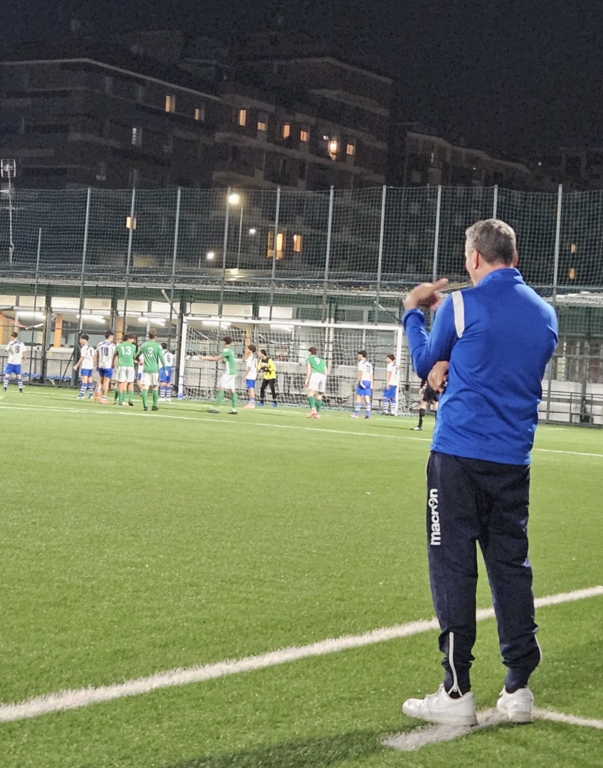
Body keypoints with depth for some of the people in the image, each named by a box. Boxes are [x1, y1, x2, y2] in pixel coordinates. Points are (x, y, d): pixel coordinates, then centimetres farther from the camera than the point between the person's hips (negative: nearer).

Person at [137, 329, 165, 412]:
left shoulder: (143, 345, 4)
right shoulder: (157, 346, -2)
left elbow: (137, 356, 14)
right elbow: (161, 357, -7)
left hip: (146, 369, 1)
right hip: (155, 369, -1)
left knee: (144, 387, -5)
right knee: (155, 387, 12)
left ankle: (145, 406, -17)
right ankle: (154, 406, 15)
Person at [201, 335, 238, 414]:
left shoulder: (226, 351, -13)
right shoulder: (230, 351, 16)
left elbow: (216, 358, -14)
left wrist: (205, 358, -6)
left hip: (228, 372, -9)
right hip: (233, 372, 9)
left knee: (221, 389, -7)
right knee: (232, 390, 5)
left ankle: (217, 407, -10)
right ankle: (234, 409, 2)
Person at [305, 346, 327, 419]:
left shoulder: (309, 358, 22)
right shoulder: (322, 360, 33)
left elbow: (308, 368, 7)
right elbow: (326, 371, 22)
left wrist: (307, 379, 2)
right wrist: (324, 383, 23)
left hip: (315, 374, -5)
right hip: (323, 376, 5)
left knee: (310, 393, -14)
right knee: (319, 396, 9)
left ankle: (313, 409, -36)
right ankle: (318, 413, 0)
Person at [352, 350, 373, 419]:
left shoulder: (361, 363, -4)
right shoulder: (369, 364, 19)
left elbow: (361, 372, -15)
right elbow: (371, 375, 16)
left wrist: (361, 382, -19)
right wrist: (371, 384, 14)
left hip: (363, 380, -7)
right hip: (368, 381, 7)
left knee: (358, 397, -3)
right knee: (367, 398, 3)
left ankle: (357, 413, -6)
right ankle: (368, 414, -4)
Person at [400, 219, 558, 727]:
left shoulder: (461, 306, -7)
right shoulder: (544, 314, 10)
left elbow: (425, 363, 10)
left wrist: (412, 312, 24)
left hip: (458, 455, -5)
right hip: (513, 461, 5)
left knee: (453, 565, -1)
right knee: (511, 566, 11)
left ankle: (457, 693, -1)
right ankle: (518, 689, 14)